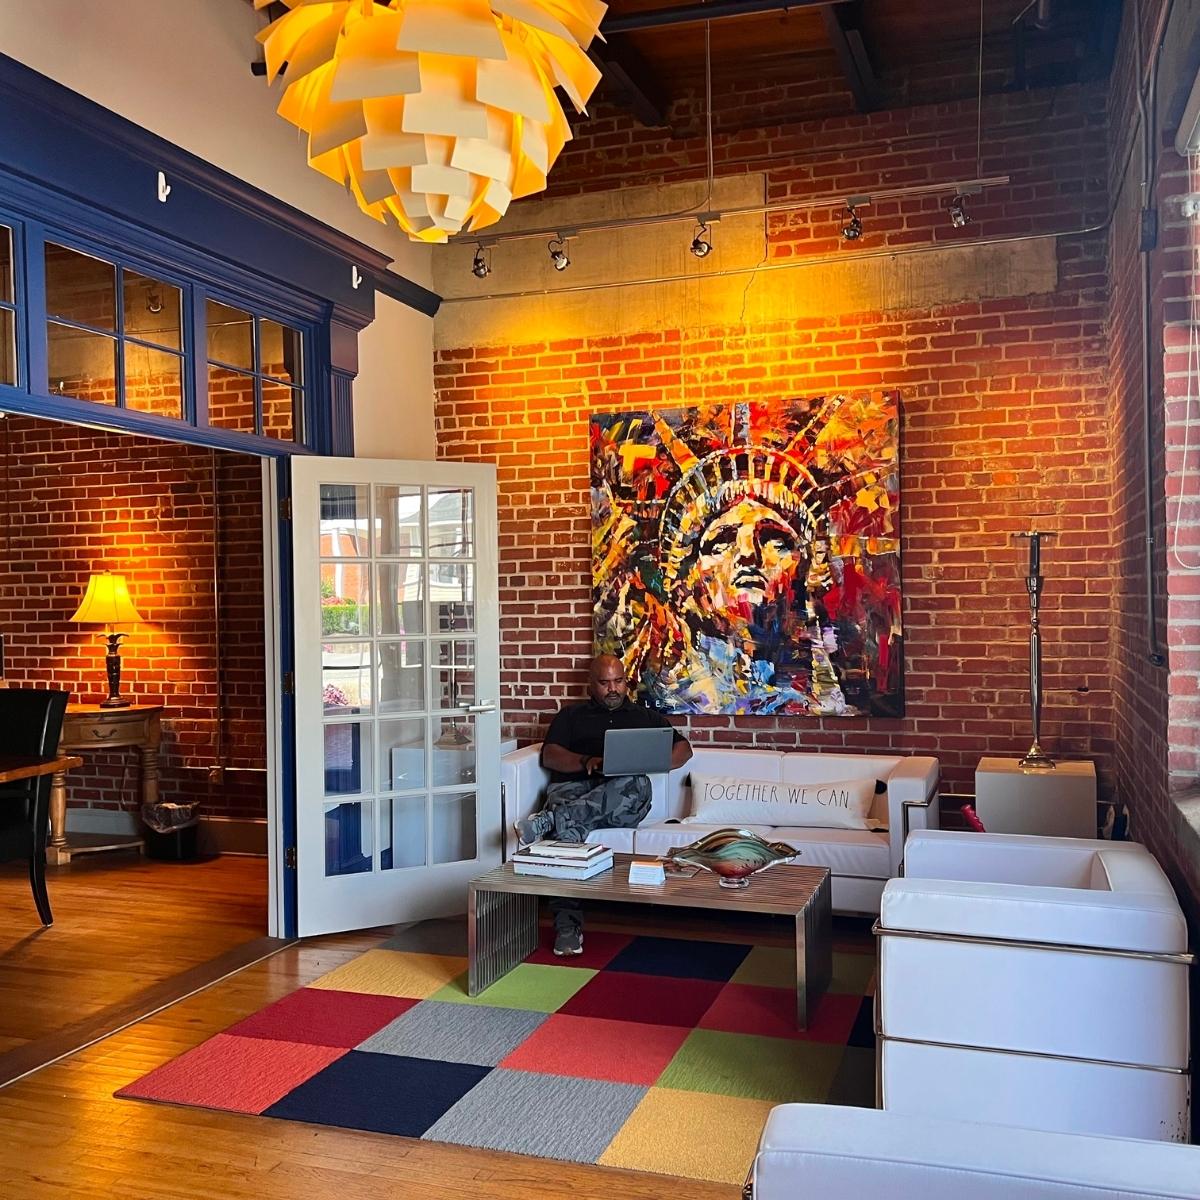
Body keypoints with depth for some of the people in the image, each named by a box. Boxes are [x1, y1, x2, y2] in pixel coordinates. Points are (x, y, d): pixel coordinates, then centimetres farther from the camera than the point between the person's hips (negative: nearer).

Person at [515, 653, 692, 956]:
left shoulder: (644, 716, 29)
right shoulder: (571, 715, 26)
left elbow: (683, 748, 21)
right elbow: (549, 755, 10)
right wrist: (587, 761, -9)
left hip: (622, 800, 1)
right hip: (571, 788, -1)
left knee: (637, 784, -38)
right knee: (568, 832, -38)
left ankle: (548, 820, -44)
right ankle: (567, 923, -44)